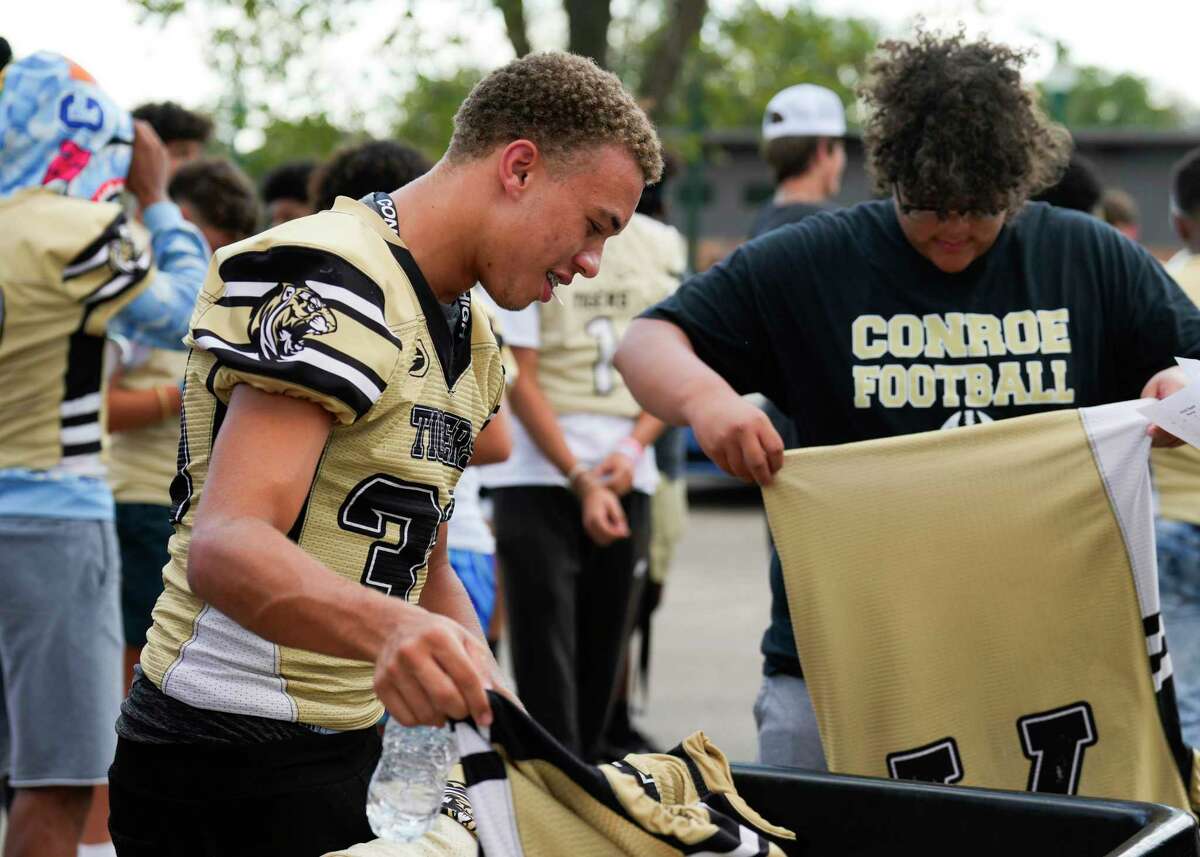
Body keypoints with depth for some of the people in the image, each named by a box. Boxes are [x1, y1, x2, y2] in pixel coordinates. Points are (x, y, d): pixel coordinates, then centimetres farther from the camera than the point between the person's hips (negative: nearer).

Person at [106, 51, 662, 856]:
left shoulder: (467, 339, 14)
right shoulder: (327, 284, -18)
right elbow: (226, 548, -31)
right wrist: (390, 629, -50)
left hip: (342, 758, 10)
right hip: (229, 767, -9)